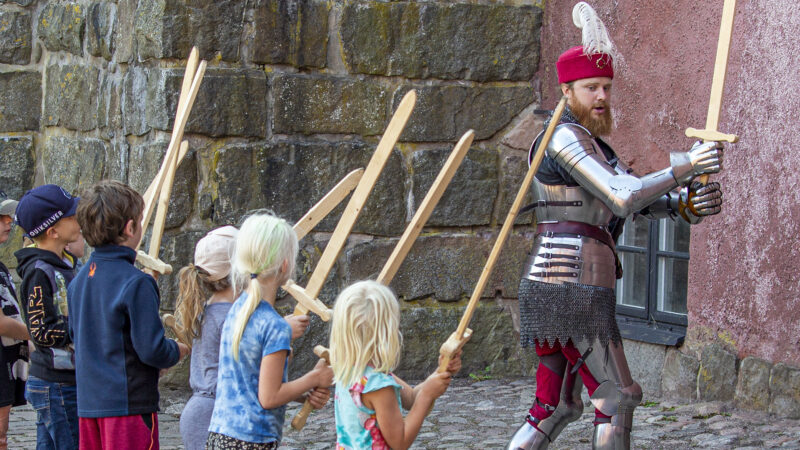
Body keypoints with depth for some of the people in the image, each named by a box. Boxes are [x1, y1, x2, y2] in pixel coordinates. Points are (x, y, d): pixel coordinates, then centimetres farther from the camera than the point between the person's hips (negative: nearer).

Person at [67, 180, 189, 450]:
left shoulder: (79, 279, 8)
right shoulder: (136, 283, -16)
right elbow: (152, 351, -18)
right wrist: (177, 351, 5)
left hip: (88, 404, 7)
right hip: (129, 403, -7)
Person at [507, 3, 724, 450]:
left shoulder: (595, 146, 22)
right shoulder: (566, 138, -10)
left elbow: (641, 199, 13)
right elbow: (623, 198, -21)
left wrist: (689, 204, -6)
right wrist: (686, 165, -18)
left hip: (550, 283, 10)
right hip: (575, 284, -10)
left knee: (559, 405, 14)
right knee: (617, 397, -3)